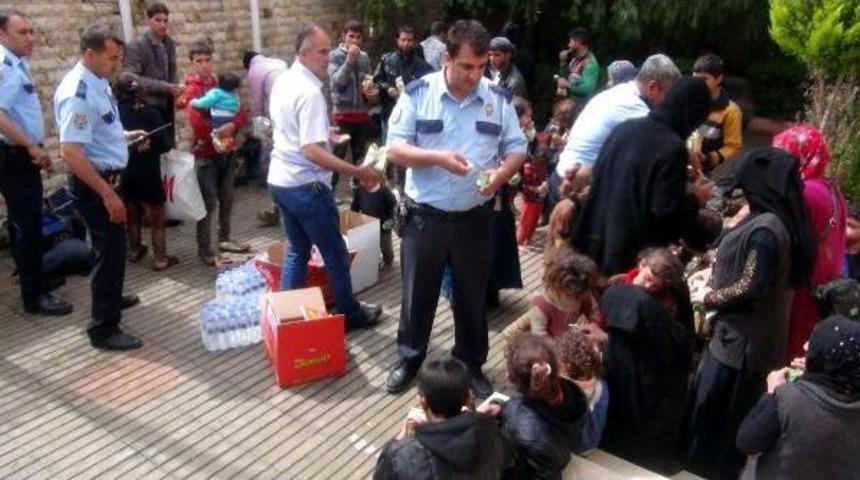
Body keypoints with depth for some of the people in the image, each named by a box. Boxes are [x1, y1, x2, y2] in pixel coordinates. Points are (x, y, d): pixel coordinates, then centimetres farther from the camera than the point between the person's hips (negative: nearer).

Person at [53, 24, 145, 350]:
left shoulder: (98, 82, 5)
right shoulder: (78, 92, -25)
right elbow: (70, 152, -29)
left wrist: (124, 136, 9)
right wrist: (107, 194, -28)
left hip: (106, 177, 10)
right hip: (94, 183, -10)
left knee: (113, 245, 25)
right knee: (109, 250, -3)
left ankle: (112, 298, 46)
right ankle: (103, 329, 9)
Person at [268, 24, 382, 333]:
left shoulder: (282, 81, 7)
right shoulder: (310, 92, -21)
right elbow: (311, 151, -29)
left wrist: (326, 135, 28)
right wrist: (357, 172, -27)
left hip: (279, 180, 9)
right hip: (306, 185, -9)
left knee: (297, 251, 20)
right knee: (335, 255, 8)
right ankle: (351, 315, 22)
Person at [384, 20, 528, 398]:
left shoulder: (498, 99, -1)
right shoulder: (418, 93, -7)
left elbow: (517, 149, 4)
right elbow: (395, 149, -9)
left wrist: (502, 173, -18)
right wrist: (439, 157, -24)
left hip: (476, 218, 2)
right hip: (424, 216, -1)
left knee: (472, 295, 15)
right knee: (418, 292, 13)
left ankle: (472, 365, 34)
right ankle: (409, 359, 34)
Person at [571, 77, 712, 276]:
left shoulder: (626, 127, 2)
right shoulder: (673, 147, -19)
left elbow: (599, 176, 12)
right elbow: (666, 210, -19)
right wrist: (696, 198, -2)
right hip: (633, 250, -7)